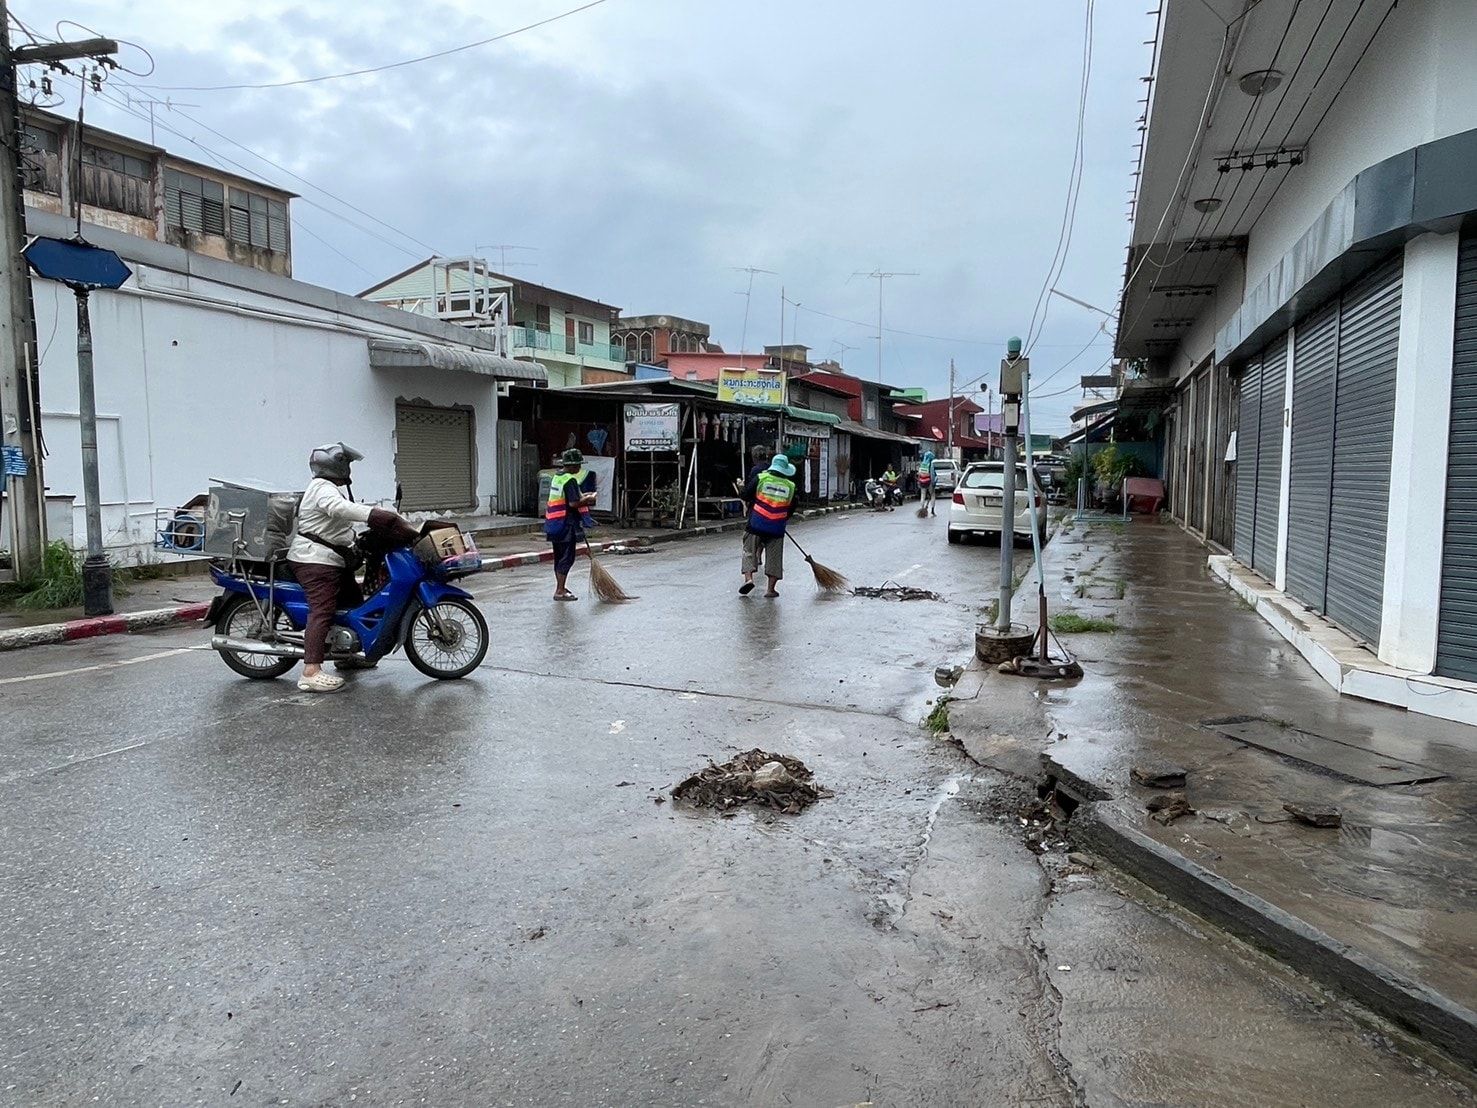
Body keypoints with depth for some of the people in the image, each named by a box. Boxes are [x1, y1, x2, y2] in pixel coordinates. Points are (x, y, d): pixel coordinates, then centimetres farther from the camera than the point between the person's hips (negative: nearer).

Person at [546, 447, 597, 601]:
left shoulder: (556, 476, 12)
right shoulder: (570, 480, -17)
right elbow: (574, 503, -24)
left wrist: (582, 496, 17)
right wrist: (588, 500, -9)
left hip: (555, 523, 9)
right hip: (566, 524, -9)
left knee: (559, 556, 18)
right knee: (567, 557, -4)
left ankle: (560, 587, 29)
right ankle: (559, 591, -3)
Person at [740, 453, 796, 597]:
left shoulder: (760, 478, -3)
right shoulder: (791, 486, 5)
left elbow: (745, 495, -1)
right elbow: (791, 510, 12)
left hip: (756, 524, -1)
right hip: (777, 528, 1)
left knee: (749, 551, 8)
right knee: (774, 556, 9)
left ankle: (748, 578, -12)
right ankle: (771, 588, 7)